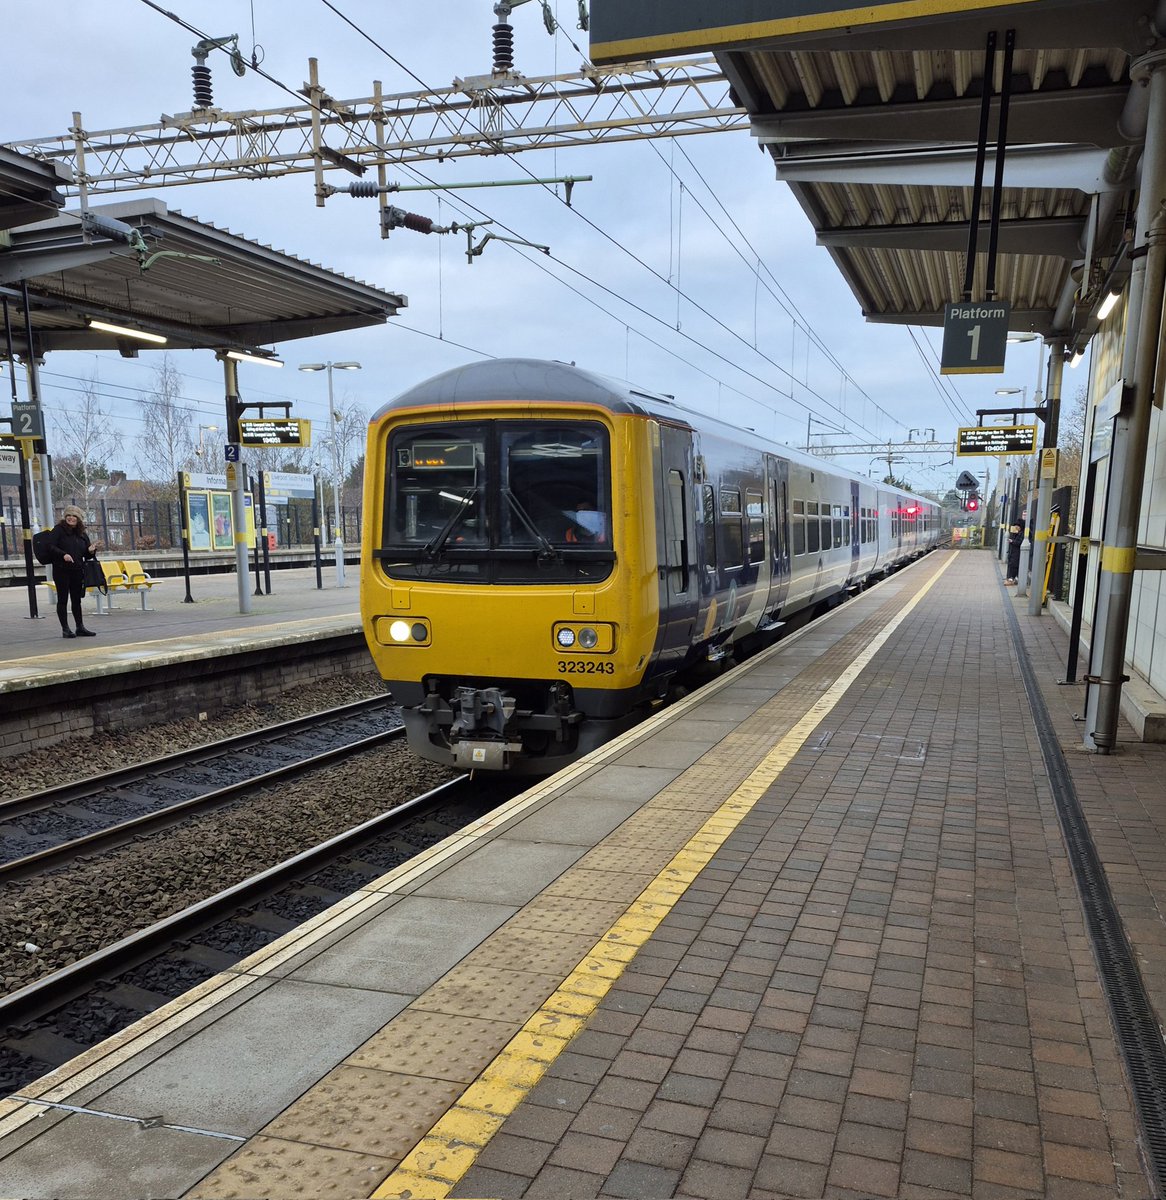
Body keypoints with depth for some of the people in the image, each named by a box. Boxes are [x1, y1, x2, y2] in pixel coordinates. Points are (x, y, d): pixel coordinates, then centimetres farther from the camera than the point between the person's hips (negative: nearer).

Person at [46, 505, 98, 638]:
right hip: (61, 571, -5)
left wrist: (91, 551, -3)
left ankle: (80, 627, 16)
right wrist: (63, 554, -25)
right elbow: (51, 547, -10)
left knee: (76, 600, 10)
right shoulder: (59, 530, -1)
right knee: (63, 599, 0)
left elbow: (87, 554, 20)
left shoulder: (82, 534, 14)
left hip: (77, 571, 5)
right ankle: (65, 629, 3)